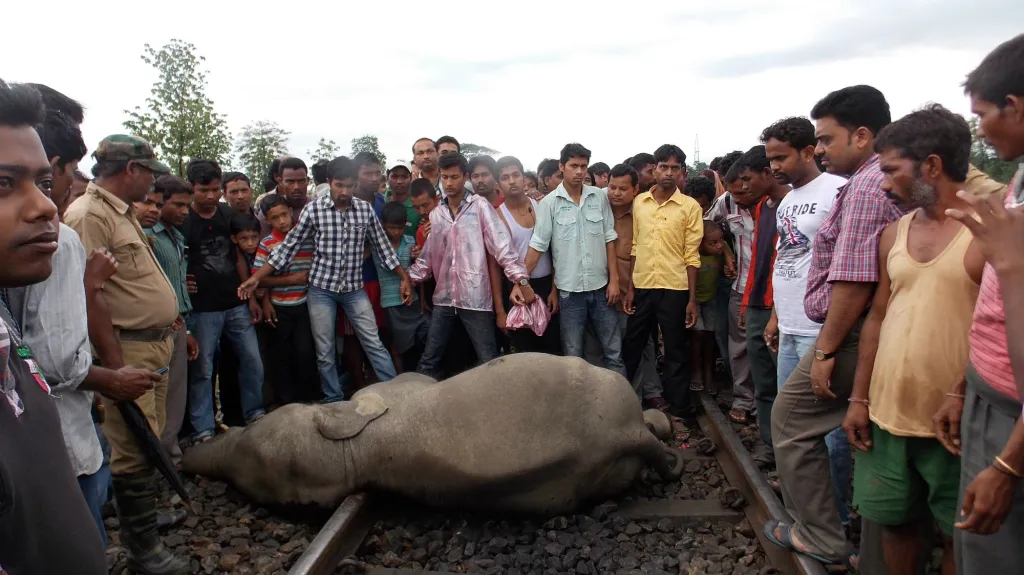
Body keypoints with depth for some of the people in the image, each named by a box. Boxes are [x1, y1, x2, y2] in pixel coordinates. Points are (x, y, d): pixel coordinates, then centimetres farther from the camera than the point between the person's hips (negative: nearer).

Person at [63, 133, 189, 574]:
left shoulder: (122, 211, 13)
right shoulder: (89, 215, -17)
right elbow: (90, 297, -22)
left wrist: (165, 313, 20)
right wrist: (116, 369, -22)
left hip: (154, 344, 10)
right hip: (127, 349, -10)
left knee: (149, 441, 21)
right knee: (135, 450, 0)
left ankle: (145, 512, 38)